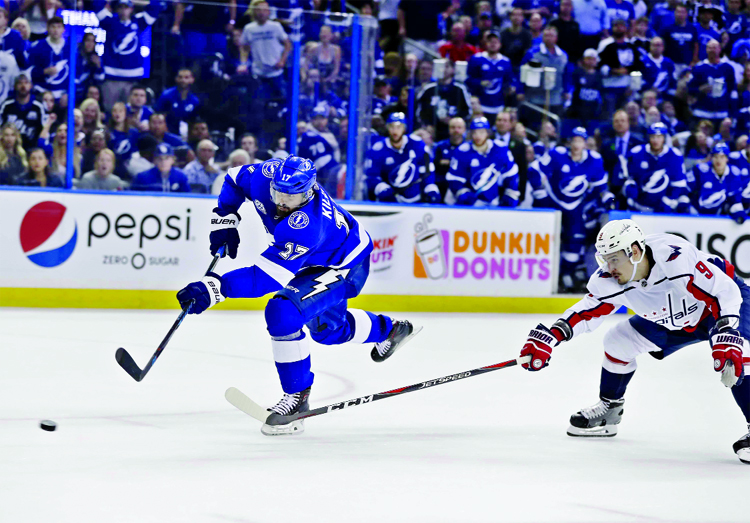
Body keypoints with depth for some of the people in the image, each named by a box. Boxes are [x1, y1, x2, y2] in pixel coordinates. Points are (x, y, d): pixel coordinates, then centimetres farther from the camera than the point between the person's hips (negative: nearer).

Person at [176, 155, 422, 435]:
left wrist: (214, 288, -55)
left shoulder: (306, 227, -43)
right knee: (326, 328, 29)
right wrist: (224, 220, -10)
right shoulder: (266, 175, -24)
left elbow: (268, 277, -48)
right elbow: (235, 179, 1)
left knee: (282, 313, -30)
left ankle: (297, 397, -15)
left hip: (344, 268, -9)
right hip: (315, 261, 9)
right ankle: (390, 330, 57)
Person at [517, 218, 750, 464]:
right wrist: (549, 337, -24)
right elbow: (586, 313, -10)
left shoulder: (676, 259, -40)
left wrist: (727, 337, -47)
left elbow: (725, 290, -37)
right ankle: (608, 410, 25)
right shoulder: (610, 282, -19)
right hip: (669, 320, 7)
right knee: (617, 341, 4)